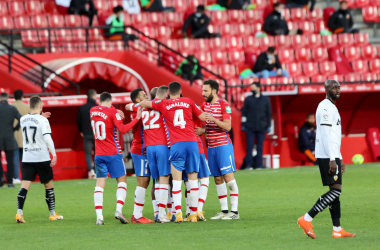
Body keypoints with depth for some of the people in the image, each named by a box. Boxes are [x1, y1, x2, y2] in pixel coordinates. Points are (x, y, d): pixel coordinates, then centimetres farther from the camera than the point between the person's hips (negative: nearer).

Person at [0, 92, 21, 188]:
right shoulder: (13, 109, 0)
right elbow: (21, 119, -9)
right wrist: (15, 128, 6)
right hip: (9, 138, 1)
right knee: (10, 160, 5)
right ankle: (10, 182, 2)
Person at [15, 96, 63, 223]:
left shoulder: (23, 119, 6)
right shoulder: (43, 120, -10)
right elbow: (47, 138, -18)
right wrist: (54, 155, -16)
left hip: (27, 158, 4)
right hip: (42, 158, -4)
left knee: (24, 186, -4)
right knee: (49, 185, 11)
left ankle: (19, 212, -20)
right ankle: (52, 214, 17)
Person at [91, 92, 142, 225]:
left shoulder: (92, 111, 6)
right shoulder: (112, 112, -10)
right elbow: (123, 129, -16)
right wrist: (137, 118, -12)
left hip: (99, 154, 4)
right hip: (113, 153, -4)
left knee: (100, 183, 3)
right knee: (122, 180, 7)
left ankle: (99, 216, -9)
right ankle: (118, 210, -11)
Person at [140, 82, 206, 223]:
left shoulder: (163, 104, 8)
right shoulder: (188, 101, 11)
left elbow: (143, 104, 19)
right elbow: (203, 118, 14)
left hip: (176, 145, -1)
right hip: (192, 142, 1)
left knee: (176, 181, -1)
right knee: (193, 179, 5)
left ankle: (178, 212, -15)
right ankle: (193, 213, 4)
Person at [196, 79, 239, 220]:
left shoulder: (223, 105, -8)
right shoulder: (204, 105, 13)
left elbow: (227, 126, -14)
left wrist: (214, 119, -26)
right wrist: (202, 130, 2)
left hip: (223, 145, -7)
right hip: (211, 147, 7)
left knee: (228, 177, -10)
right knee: (217, 179, 6)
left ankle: (234, 211, -9)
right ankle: (224, 211, 9)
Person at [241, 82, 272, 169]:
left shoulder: (265, 99, 8)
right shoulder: (248, 99, 7)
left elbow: (269, 113, 11)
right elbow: (244, 112, 7)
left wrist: (268, 125, 7)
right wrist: (243, 124, 1)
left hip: (261, 127, 1)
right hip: (250, 127, -1)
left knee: (260, 146, 2)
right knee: (249, 146, -3)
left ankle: (259, 164, 5)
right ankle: (249, 164, 0)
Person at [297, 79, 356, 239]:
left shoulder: (332, 107, 21)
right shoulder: (326, 107, -12)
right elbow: (325, 135, -19)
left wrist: (340, 159, 25)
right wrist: (332, 159, -23)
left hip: (332, 156, 10)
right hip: (327, 156, -10)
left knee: (336, 191, 8)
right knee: (336, 190, -13)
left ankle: (337, 230, 8)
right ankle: (306, 219, -13)